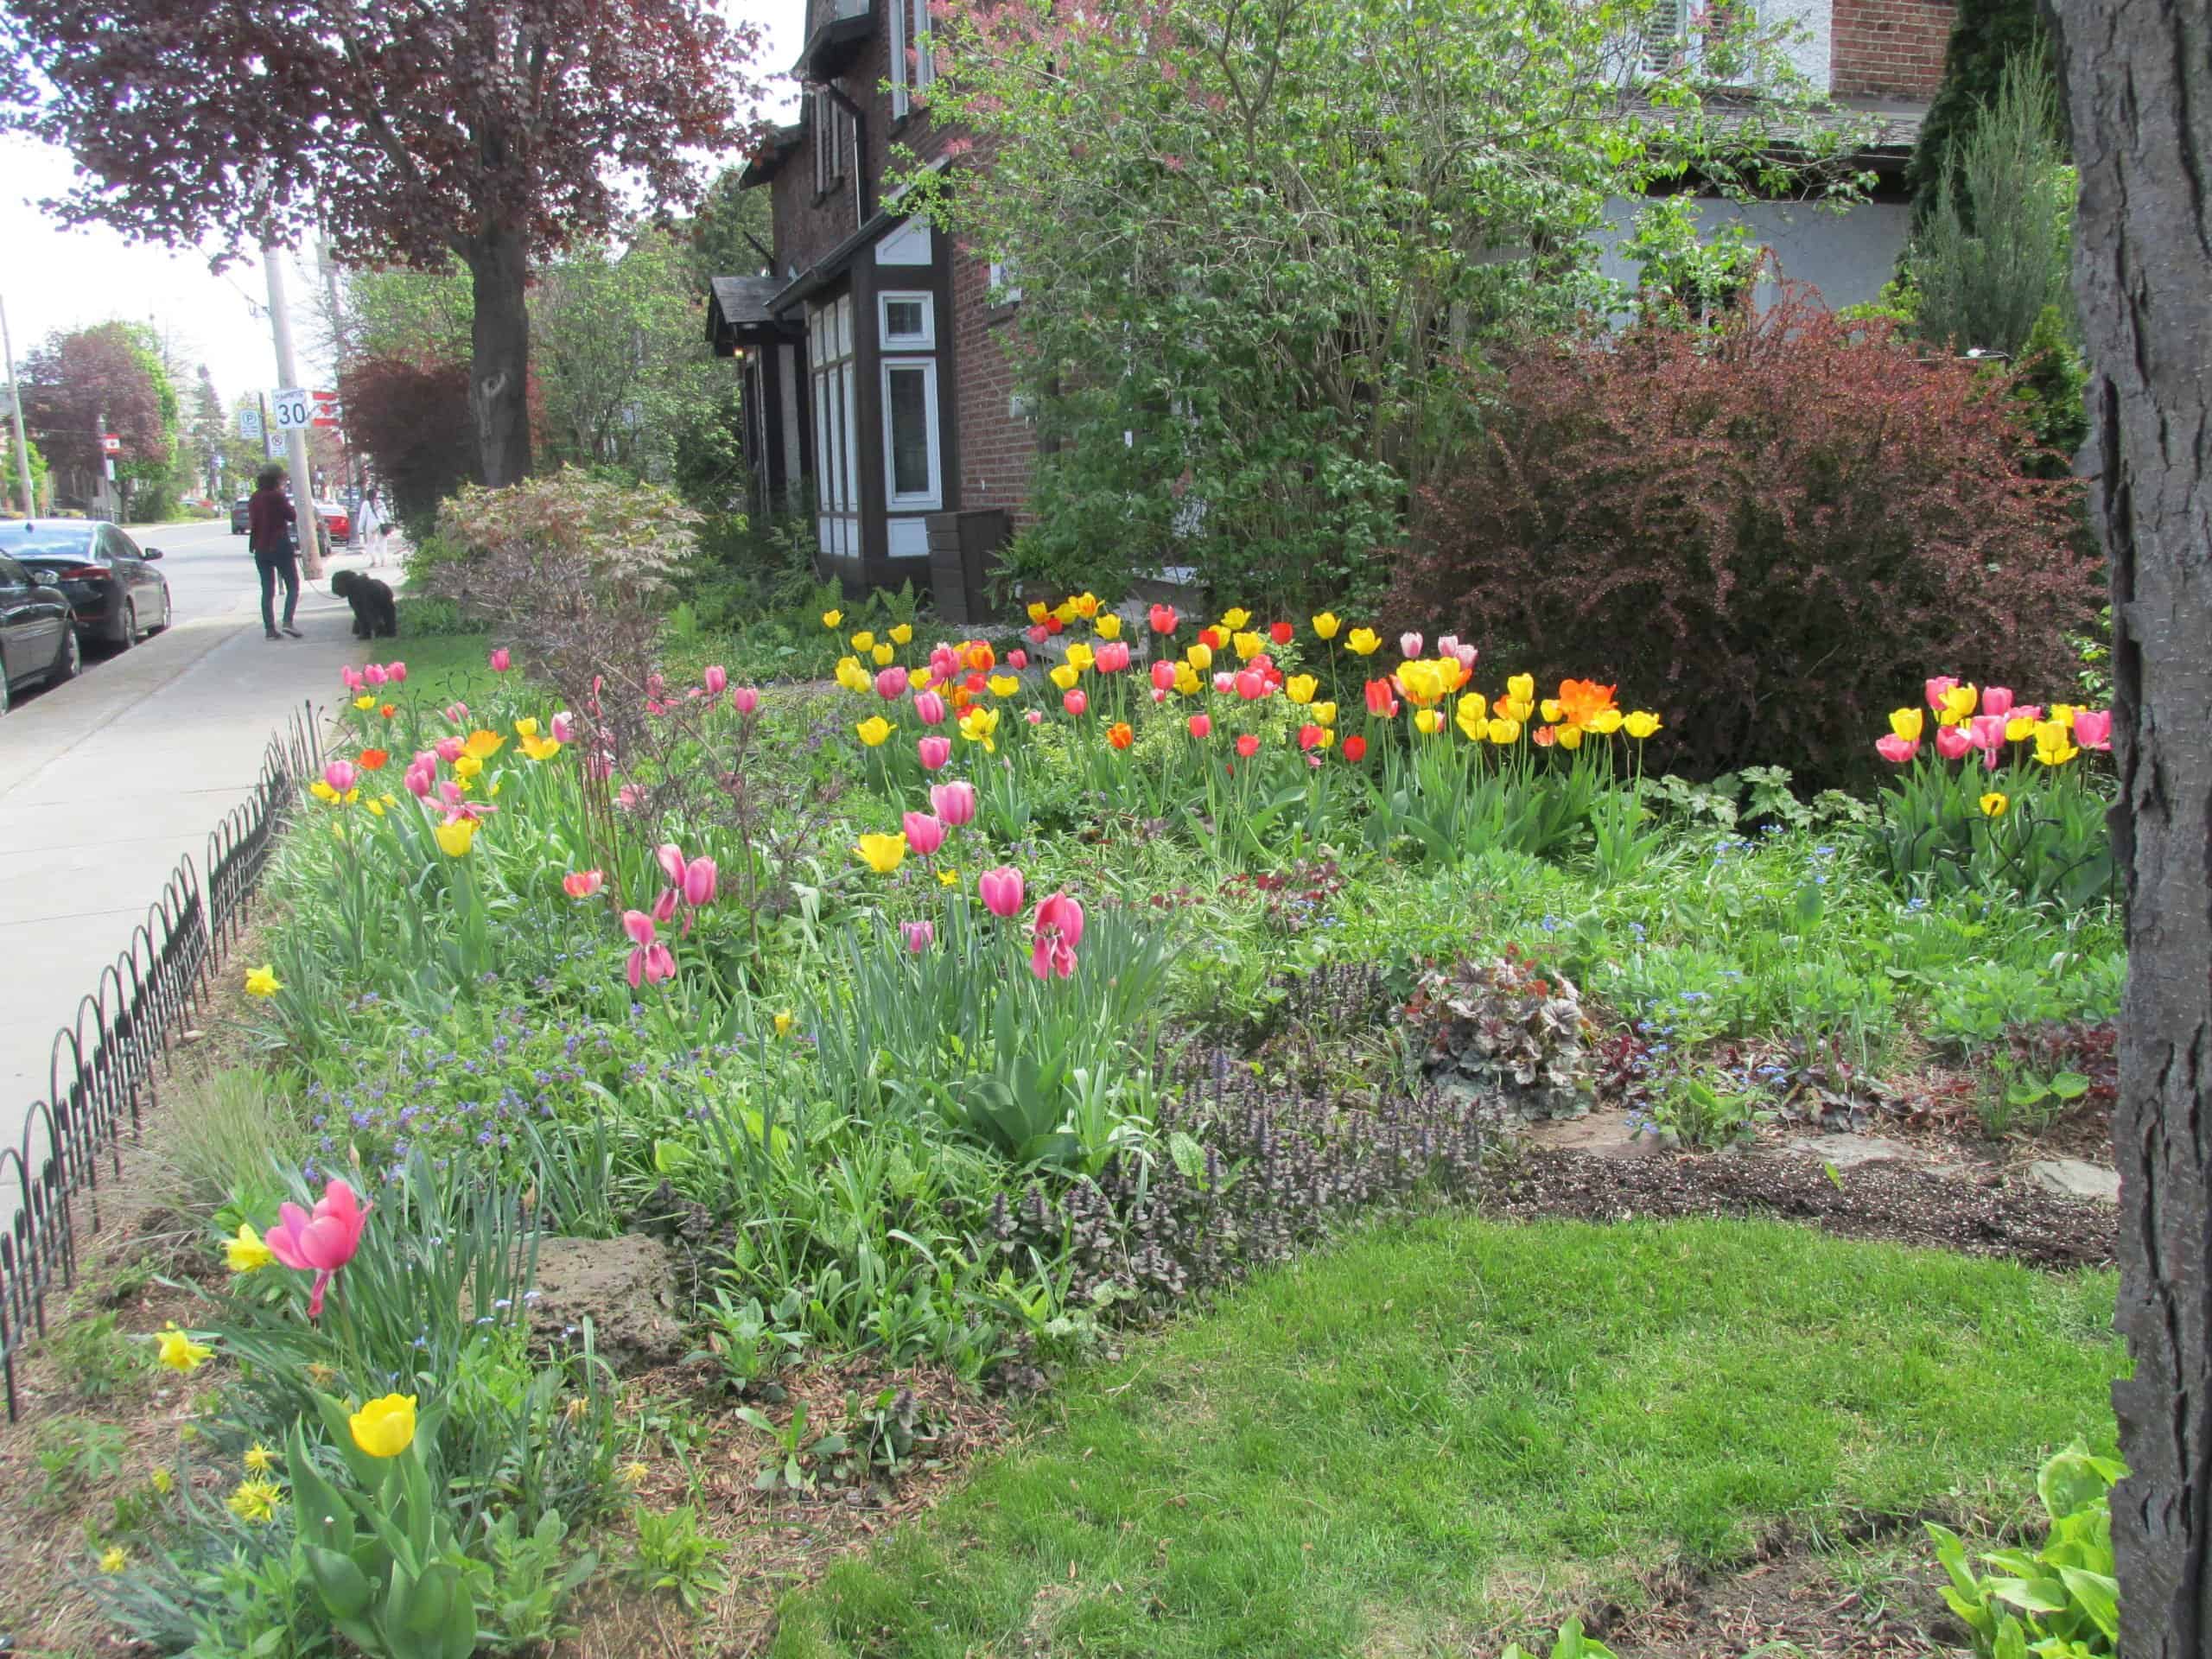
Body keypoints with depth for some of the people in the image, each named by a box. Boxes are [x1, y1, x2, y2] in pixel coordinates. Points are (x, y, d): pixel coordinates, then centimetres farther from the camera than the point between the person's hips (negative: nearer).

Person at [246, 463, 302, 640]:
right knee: (293, 585, 1)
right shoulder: (277, 496, -12)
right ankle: (288, 621, -15)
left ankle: (269, 628, 4)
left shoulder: (254, 498, 9)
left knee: (267, 590, 8)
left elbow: (252, 521, 15)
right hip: (280, 546, -6)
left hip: (260, 549, 6)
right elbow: (293, 517, -7)